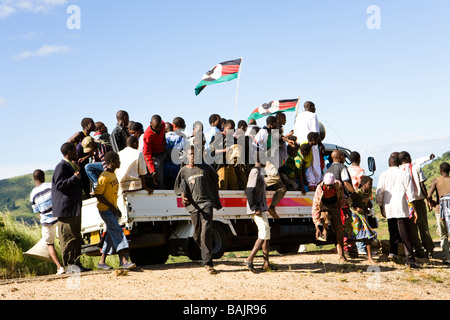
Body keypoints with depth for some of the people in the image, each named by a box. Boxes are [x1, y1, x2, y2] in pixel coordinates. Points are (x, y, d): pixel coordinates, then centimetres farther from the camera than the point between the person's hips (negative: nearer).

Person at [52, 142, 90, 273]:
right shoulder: (62, 166, -9)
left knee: (76, 237, 11)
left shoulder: (71, 165, 21)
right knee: (68, 237, -7)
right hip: (65, 208, -10)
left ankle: (76, 263, 16)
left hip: (75, 208, 10)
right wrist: (75, 178, -19)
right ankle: (69, 265, -4)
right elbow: (59, 184, -16)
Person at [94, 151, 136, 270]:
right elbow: (97, 194, -18)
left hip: (112, 210, 9)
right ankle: (124, 261, -21)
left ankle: (102, 262, 17)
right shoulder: (104, 177, -15)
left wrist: (116, 209, 19)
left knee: (111, 235, 10)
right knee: (118, 231, -16)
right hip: (105, 210, -9)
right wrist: (111, 206, -19)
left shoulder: (113, 175, 14)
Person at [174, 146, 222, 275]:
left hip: (207, 202, -2)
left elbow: (215, 181, 20)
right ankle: (206, 253, 33)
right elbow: (181, 187, 9)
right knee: (197, 234, 5)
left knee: (206, 232, -14)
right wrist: (183, 197, -13)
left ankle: (207, 262, -16)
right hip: (193, 204, 2)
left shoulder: (205, 168, 9)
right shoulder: (183, 171, 10)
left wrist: (217, 200, 20)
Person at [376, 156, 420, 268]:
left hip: (389, 208, 2)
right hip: (402, 208, -2)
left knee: (393, 232, 18)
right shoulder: (405, 175, 0)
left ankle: (393, 251, 4)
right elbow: (410, 193, -2)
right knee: (405, 234, -4)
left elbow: (379, 193, 4)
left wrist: (381, 207, 15)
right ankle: (410, 259, -8)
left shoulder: (383, 175, 5)